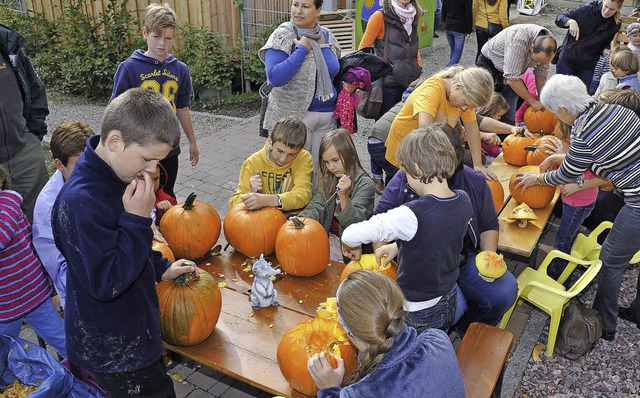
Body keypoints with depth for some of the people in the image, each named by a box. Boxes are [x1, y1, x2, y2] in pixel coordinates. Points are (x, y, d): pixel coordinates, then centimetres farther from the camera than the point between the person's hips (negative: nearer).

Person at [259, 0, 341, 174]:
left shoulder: (328, 37, 8)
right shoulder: (282, 36, -8)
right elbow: (274, 77, -21)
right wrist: (302, 49, -20)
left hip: (327, 116, 5)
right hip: (294, 115, -5)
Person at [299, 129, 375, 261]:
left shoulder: (364, 184, -13)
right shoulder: (328, 179, 8)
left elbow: (356, 223, -20)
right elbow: (317, 207, -2)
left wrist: (344, 197, -35)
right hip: (329, 236, 6)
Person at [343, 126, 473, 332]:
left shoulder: (412, 215, -33)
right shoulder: (464, 201, -11)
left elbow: (351, 235, -30)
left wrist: (353, 248, -8)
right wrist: (399, 245, 5)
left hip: (418, 312, -7)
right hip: (450, 301, 7)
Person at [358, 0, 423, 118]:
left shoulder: (412, 16, 11)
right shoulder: (381, 16, -7)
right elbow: (364, 48, -6)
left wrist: (419, 67, 13)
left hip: (411, 81, 5)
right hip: (388, 82, -5)